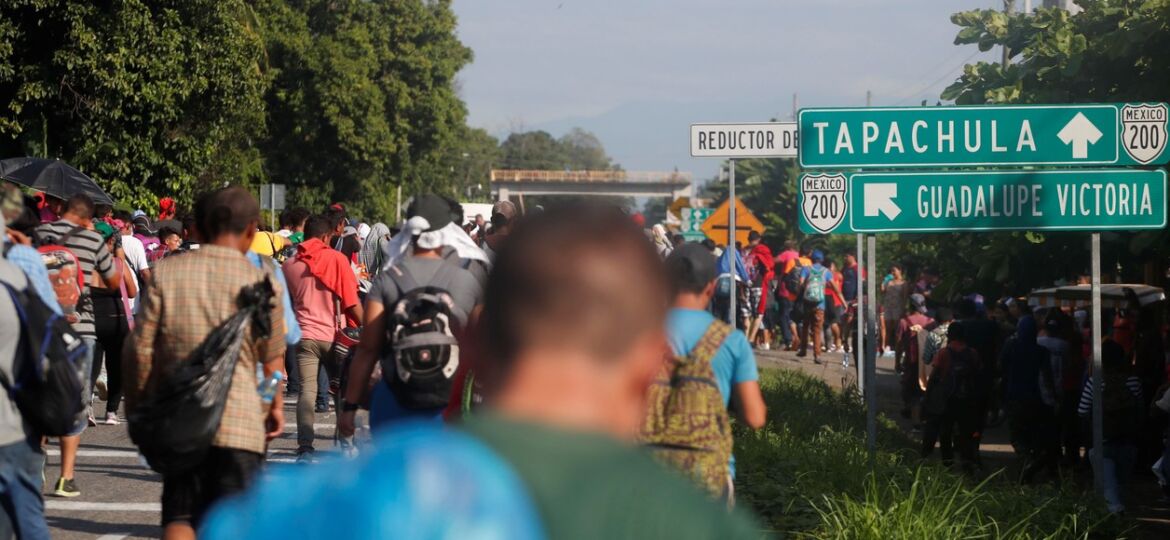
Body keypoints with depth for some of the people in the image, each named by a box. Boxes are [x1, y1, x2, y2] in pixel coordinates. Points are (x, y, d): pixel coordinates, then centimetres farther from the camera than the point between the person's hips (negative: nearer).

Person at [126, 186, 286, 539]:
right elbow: (273, 357, 4)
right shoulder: (261, 281, -5)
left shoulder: (166, 272, -1)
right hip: (241, 419, -2)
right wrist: (276, 406, 20)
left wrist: (135, 404, 12)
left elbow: (140, 348, -1)